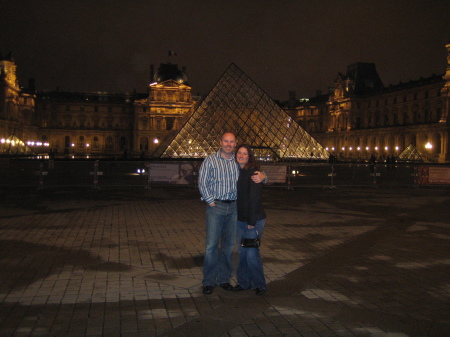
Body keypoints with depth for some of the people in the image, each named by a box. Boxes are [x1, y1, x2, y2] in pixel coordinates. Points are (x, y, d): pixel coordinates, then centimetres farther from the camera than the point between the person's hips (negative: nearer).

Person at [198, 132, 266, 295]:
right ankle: (208, 281, 6)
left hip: (233, 207, 4)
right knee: (212, 244, -4)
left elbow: (255, 173, 13)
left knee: (228, 245, 9)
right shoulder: (210, 160, 0)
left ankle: (224, 279, 20)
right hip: (216, 207, -4)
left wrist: (262, 176, -11)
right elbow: (202, 183, -3)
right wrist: (211, 201, -8)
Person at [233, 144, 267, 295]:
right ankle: (244, 282, 24)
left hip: (254, 220, -7)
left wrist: (252, 221, -18)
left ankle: (259, 285, 10)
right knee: (242, 252, 12)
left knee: (252, 254, -5)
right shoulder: (237, 171, 11)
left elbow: (254, 198, -16)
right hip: (240, 219, 7)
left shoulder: (253, 172, -13)